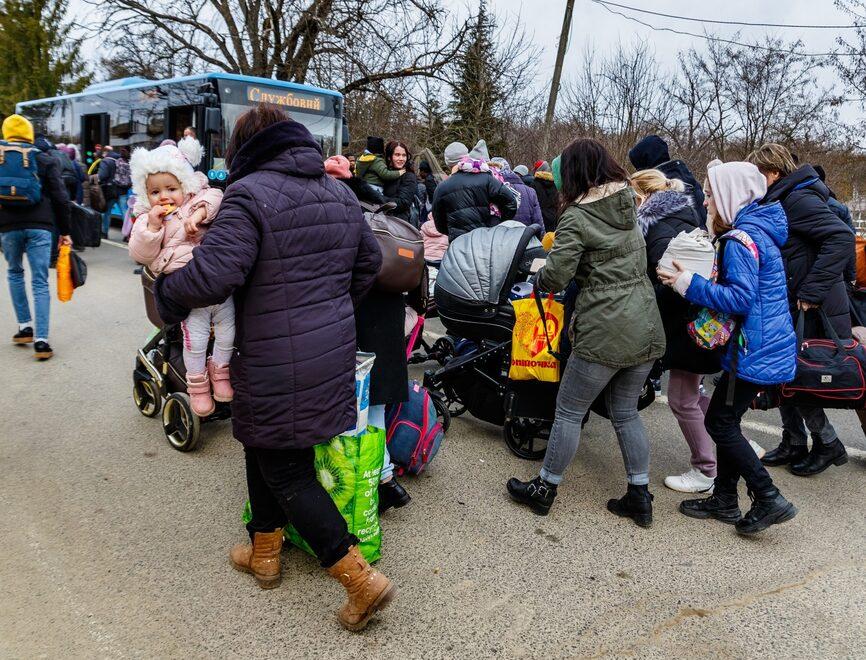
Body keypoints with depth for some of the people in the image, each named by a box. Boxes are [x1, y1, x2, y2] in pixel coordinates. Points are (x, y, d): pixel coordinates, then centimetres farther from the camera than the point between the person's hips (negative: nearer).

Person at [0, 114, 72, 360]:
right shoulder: (45, 160, 5)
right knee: (40, 283, -1)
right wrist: (64, 232, 5)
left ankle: (25, 326, 21)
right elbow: (60, 199, 0)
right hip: (40, 226, -1)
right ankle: (41, 340, -8)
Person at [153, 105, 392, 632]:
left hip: (278, 366, -8)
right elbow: (370, 261, 18)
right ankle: (265, 552, 40)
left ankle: (361, 579, 5)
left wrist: (167, 292, -3)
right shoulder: (340, 193, 9)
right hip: (334, 351, 8)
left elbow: (212, 275, -24)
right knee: (265, 448, 24)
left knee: (286, 471, 5)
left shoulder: (249, 194, -16)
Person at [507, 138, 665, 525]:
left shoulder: (576, 218, -11)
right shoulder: (629, 201, 10)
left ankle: (544, 490, 22)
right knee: (626, 412, 19)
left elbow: (556, 278, -16)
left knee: (569, 412, 8)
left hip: (605, 332, -7)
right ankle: (640, 498, 26)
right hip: (647, 328, 7)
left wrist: (540, 273, 6)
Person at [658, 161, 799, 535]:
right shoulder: (757, 231, 14)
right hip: (771, 346, 10)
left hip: (756, 351, -10)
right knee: (727, 421, 14)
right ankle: (725, 501, 23)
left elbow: (740, 298, -23)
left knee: (720, 423, -2)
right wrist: (712, 282, 9)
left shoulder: (741, 238, -17)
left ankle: (769, 500, 4)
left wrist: (689, 284, -20)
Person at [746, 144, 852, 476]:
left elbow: (842, 239, -28)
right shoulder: (778, 202, 11)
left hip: (813, 312, -9)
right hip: (790, 309, 9)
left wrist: (813, 291, -28)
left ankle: (827, 444, 18)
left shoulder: (799, 200, -17)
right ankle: (794, 444, 26)